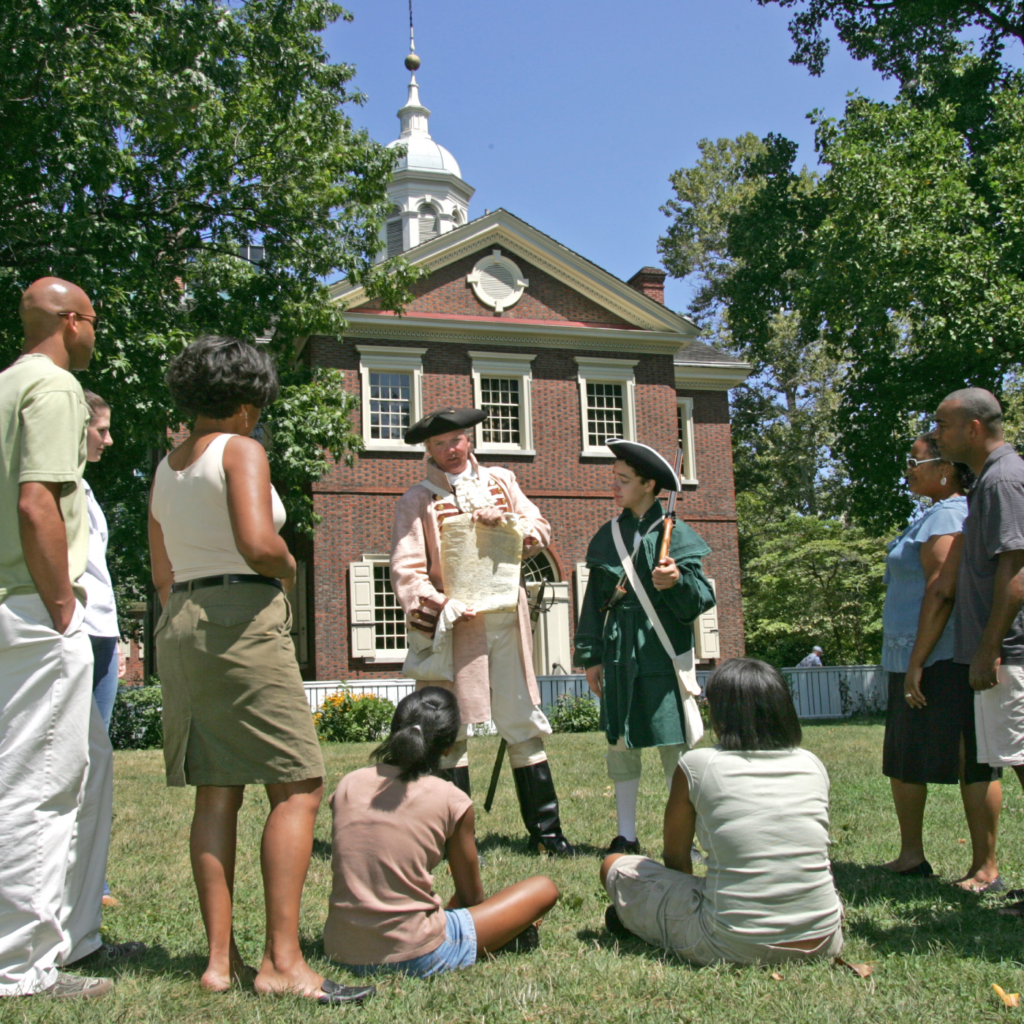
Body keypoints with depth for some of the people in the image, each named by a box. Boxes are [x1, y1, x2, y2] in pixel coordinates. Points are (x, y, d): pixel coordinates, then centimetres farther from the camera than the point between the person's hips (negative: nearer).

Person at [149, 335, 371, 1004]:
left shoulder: (167, 466, 17)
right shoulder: (242, 450, -7)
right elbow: (257, 544, -20)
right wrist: (289, 566, -1)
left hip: (179, 623, 9)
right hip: (242, 620, -8)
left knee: (217, 793, 8)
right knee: (298, 788, -6)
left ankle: (221, 959, 8)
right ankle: (283, 960, -10)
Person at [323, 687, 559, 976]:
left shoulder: (347, 786, 2)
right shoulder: (451, 800, -9)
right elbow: (472, 896, 3)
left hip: (341, 953, 5)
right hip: (416, 958, -5)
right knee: (544, 889, 7)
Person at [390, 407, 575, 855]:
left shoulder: (500, 481, 17)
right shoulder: (416, 501, 4)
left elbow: (540, 530, 11)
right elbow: (405, 569, -4)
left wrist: (505, 519, -8)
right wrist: (436, 605, -21)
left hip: (506, 616, 3)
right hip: (455, 622, -3)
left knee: (524, 720, 6)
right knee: (451, 727, -1)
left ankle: (545, 829, 14)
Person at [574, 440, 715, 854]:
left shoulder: (675, 535, -2)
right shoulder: (607, 536, 10)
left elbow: (702, 600, -4)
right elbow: (594, 600, 14)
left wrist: (678, 581, -25)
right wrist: (590, 656, 11)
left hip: (665, 653, -4)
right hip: (620, 656, 4)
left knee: (674, 745, -2)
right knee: (620, 742, 7)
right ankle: (626, 835, 20)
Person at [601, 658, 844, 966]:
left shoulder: (697, 765, -6)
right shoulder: (813, 765, 4)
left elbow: (675, 859, 7)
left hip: (737, 947, -3)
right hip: (823, 942, 3)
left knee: (614, 866, 15)